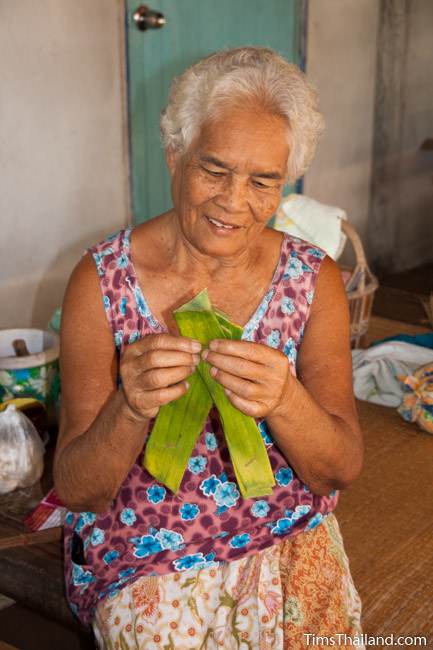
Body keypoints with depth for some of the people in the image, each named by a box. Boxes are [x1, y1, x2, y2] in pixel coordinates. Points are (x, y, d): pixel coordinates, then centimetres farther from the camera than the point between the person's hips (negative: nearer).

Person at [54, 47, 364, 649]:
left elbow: (343, 468, -6)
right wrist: (131, 408, -29)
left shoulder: (314, 278, -3)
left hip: (287, 534, 2)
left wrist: (284, 400, -27)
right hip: (142, 547, -1)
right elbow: (74, 489, -8)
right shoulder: (101, 280, -9)